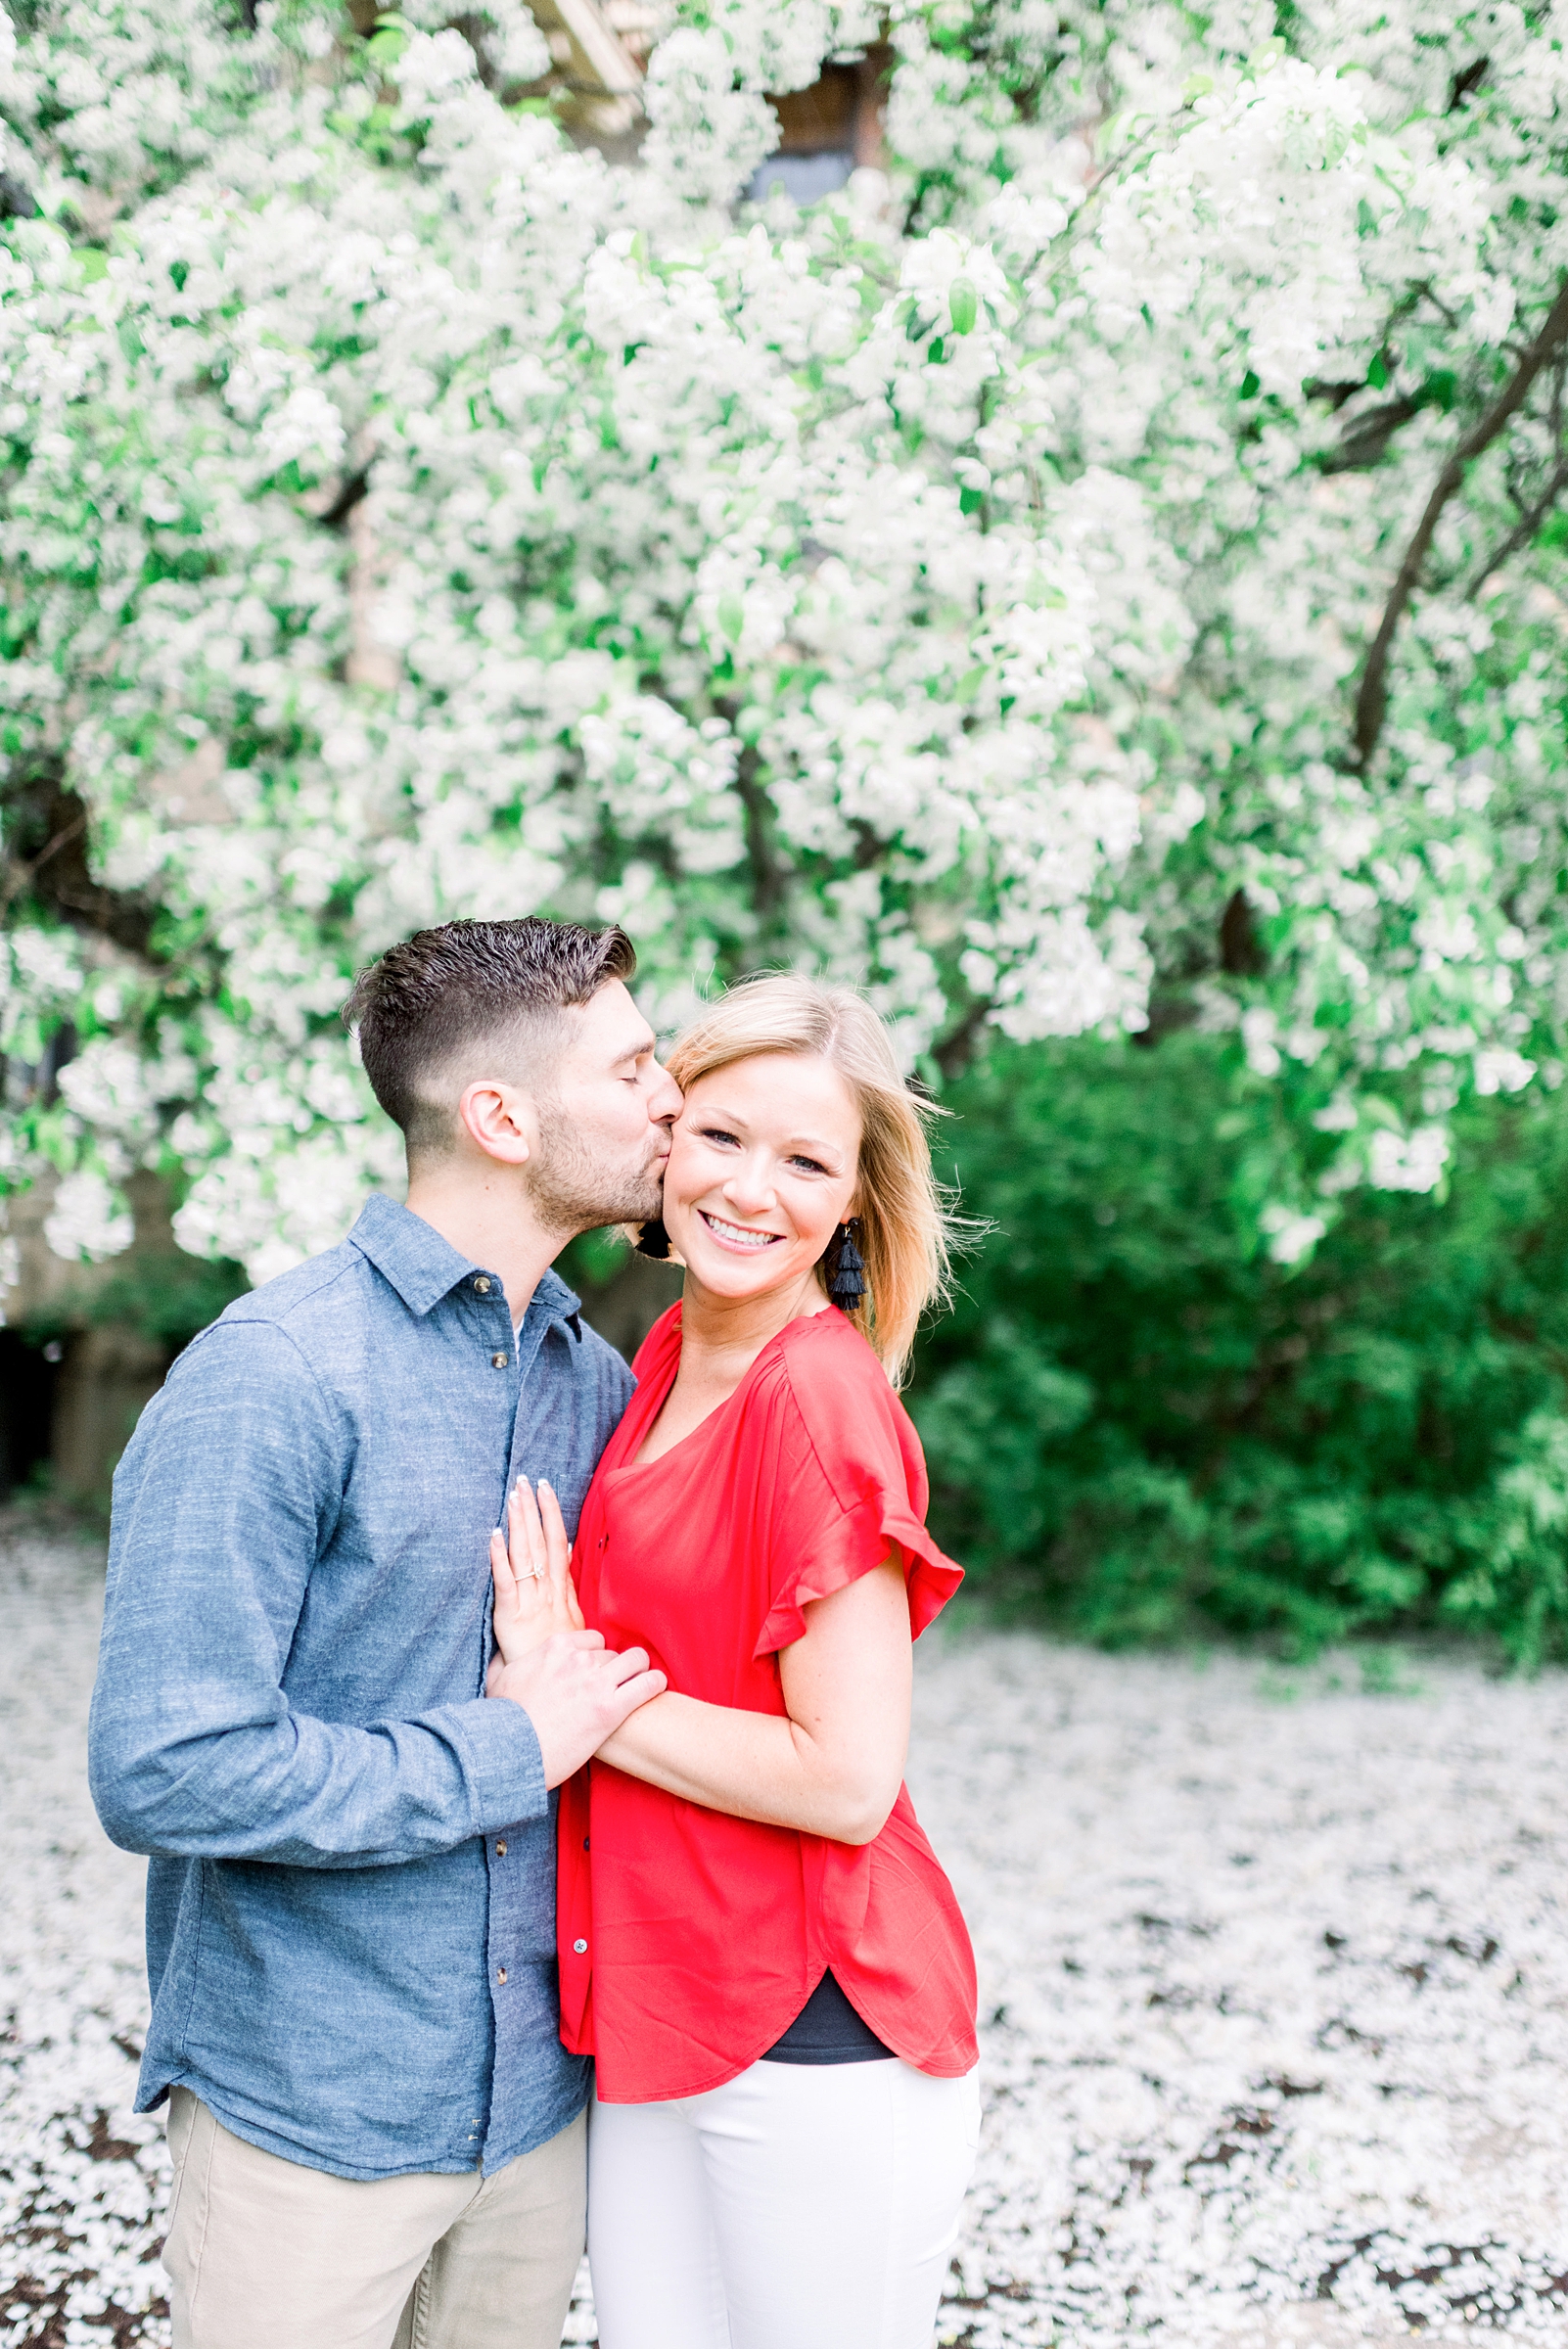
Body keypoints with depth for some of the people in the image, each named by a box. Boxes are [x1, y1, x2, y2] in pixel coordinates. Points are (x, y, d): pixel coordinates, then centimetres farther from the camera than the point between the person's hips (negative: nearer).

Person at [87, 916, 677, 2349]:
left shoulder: (599, 1381, 4)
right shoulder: (270, 1380, -18)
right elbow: (166, 1771, -23)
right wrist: (506, 1749, -17)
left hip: (539, 2099, 6)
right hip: (310, 2120, -6)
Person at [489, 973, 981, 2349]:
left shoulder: (822, 1399, -17)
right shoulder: (672, 1358, 8)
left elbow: (848, 1781, -20)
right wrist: (561, 1661, 2)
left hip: (818, 2034, -8)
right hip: (650, 2016, 8)